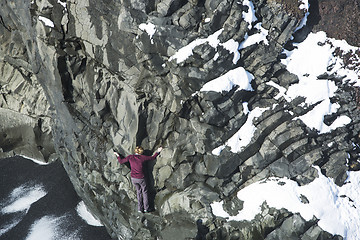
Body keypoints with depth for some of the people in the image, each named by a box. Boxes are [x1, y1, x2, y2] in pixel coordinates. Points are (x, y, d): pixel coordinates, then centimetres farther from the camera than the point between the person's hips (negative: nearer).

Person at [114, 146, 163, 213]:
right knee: (145, 192, 18)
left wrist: (117, 155, 17)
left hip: (133, 178, 3)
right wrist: (157, 152, 14)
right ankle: (146, 208, 20)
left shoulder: (130, 157, -7)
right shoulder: (142, 157, -11)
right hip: (141, 178, -3)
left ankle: (140, 208, 18)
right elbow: (152, 158, 1)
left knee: (138, 191, 21)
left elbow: (121, 161, 1)